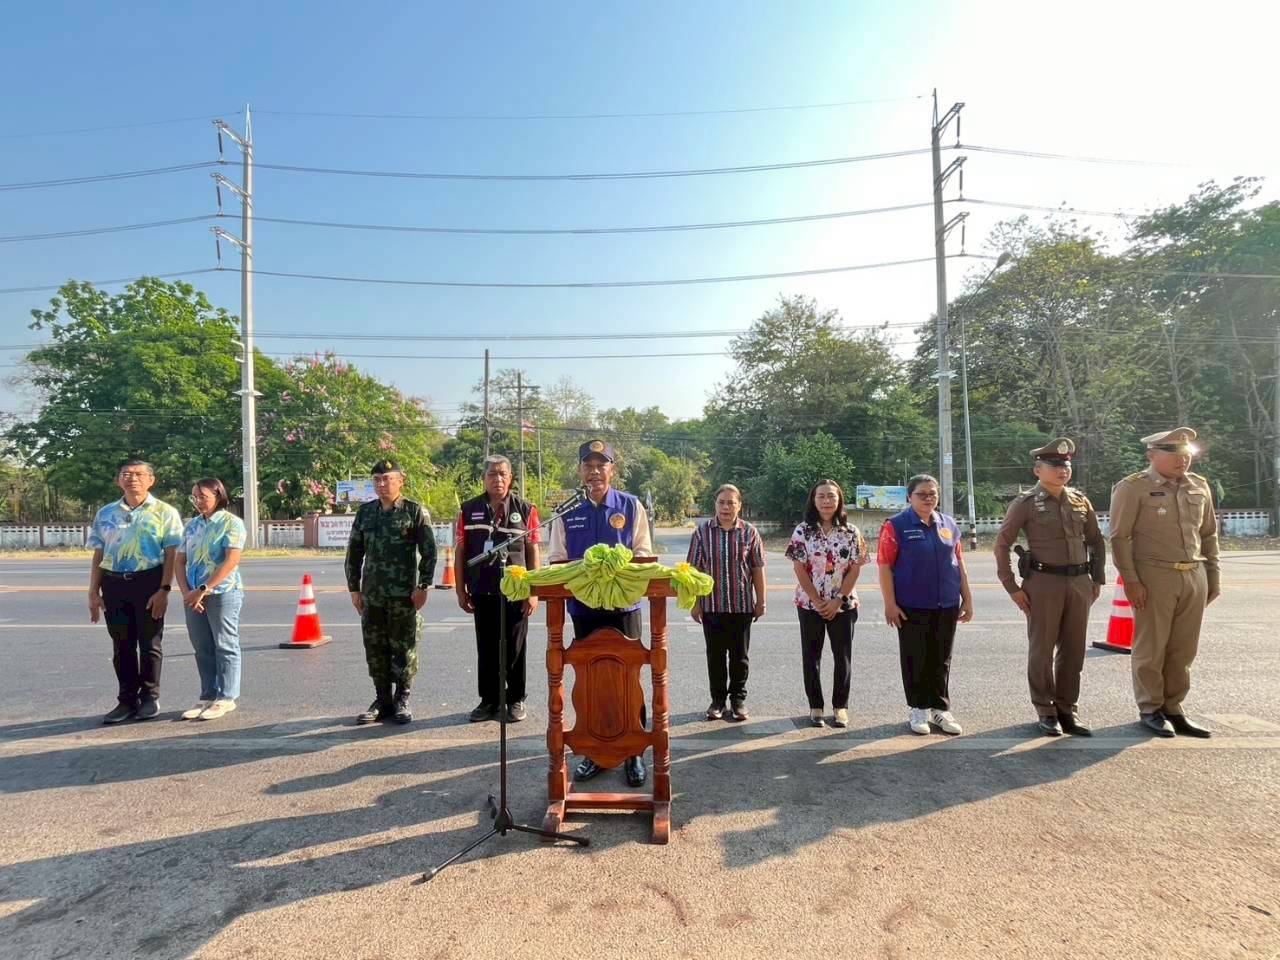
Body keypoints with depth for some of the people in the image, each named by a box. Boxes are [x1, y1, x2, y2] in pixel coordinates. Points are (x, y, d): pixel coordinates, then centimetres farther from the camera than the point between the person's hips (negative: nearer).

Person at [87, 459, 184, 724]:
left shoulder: (164, 512, -1)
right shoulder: (106, 513, 10)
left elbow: (171, 554, -5)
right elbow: (98, 555, 13)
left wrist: (164, 589, -13)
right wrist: (94, 592, 7)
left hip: (149, 581, -4)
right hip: (114, 583, 4)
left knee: (150, 643, 4)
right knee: (122, 645, 9)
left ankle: (150, 697, 17)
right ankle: (127, 700, 20)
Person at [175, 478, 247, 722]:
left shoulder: (231, 522, -6)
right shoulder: (191, 525, 12)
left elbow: (231, 561, -15)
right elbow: (180, 561, 11)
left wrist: (203, 590, -17)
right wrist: (186, 592, -3)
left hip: (223, 593, -6)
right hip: (193, 596, 6)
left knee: (225, 647, 1)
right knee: (202, 648, 11)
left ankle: (226, 698, 9)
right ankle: (208, 696, 21)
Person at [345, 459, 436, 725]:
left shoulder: (415, 511, -3)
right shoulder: (365, 512, 9)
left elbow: (429, 551, -5)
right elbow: (354, 552, 13)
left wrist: (423, 586, -10)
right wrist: (354, 588, 9)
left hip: (404, 595, -4)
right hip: (371, 595, 4)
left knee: (404, 649, 3)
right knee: (375, 650, 9)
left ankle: (402, 700, 17)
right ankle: (382, 700, 23)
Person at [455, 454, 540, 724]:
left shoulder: (525, 509, -1)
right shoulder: (469, 510, 4)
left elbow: (533, 551, -1)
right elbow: (460, 551, 7)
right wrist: (460, 590, 4)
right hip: (482, 592, 2)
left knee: (514, 648, 7)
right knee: (486, 648, 12)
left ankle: (516, 700, 22)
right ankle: (488, 700, 25)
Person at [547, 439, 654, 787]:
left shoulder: (631, 506, 1)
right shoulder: (567, 512, 5)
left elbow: (644, 553, -1)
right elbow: (556, 560, 4)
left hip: (624, 604, -2)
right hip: (583, 606, 2)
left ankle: (633, 753, 18)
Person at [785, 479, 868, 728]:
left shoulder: (851, 532, -1)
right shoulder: (802, 530, -4)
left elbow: (855, 569, -3)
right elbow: (800, 569, -7)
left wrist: (838, 600, -11)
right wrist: (818, 601, -11)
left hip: (844, 604, 1)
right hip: (809, 604, -1)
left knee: (843, 656, 6)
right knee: (811, 657, 6)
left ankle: (840, 706, 21)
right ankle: (815, 706, 19)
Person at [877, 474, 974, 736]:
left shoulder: (949, 524, 9)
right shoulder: (896, 525, -6)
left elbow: (959, 564, 13)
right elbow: (885, 566, -9)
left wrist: (967, 598, 11)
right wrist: (890, 604, -12)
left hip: (946, 606, 4)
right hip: (912, 607, -4)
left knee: (941, 660, 12)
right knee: (915, 660, 7)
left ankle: (940, 709, 25)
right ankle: (918, 709, 21)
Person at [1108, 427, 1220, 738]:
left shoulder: (1200, 486, 12)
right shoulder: (1132, 488, -7)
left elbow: (1209, 534, 19)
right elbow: (1119, 537, -9)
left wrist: (1213, 575, 14)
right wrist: (1130, 580, -13)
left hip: (1195, 578, 6)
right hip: (1154, 577, -6)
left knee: (1183, 650, 10)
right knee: (1151, 648, 3)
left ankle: (1173, 709, 22)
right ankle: (1150, 710, 15)